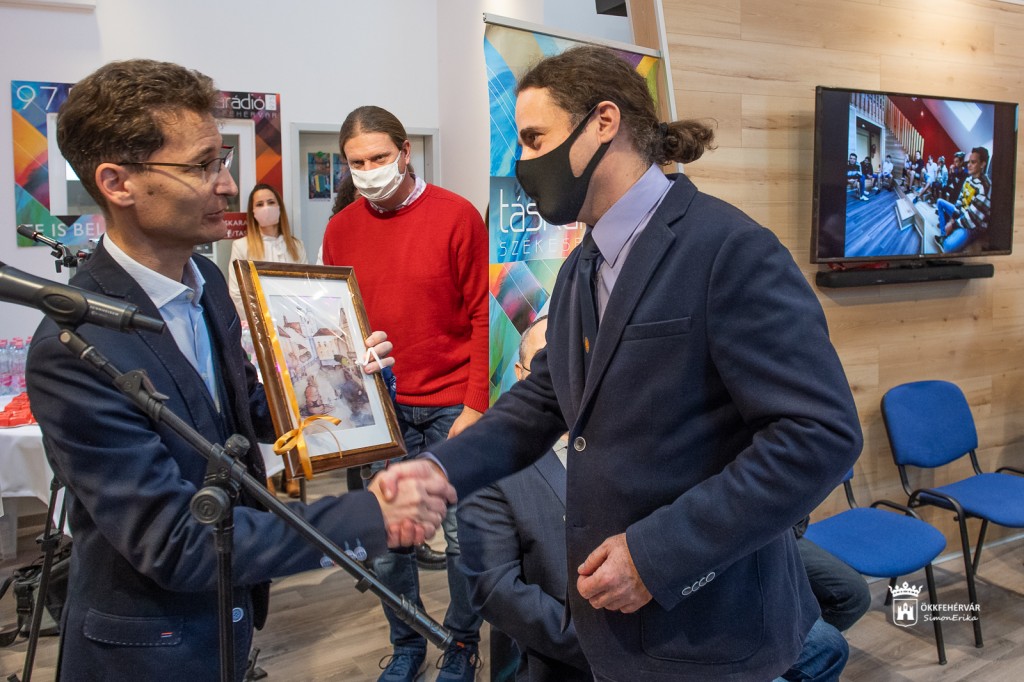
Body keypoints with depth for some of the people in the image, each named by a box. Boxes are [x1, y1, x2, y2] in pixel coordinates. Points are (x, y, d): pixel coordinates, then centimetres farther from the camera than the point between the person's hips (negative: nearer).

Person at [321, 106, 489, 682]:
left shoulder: (457, 216, -6)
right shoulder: (341, 229, 5)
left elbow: (482, 316, -5)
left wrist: (475, 404, -9)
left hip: (450, 407, -3)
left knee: (462, 536, 5)